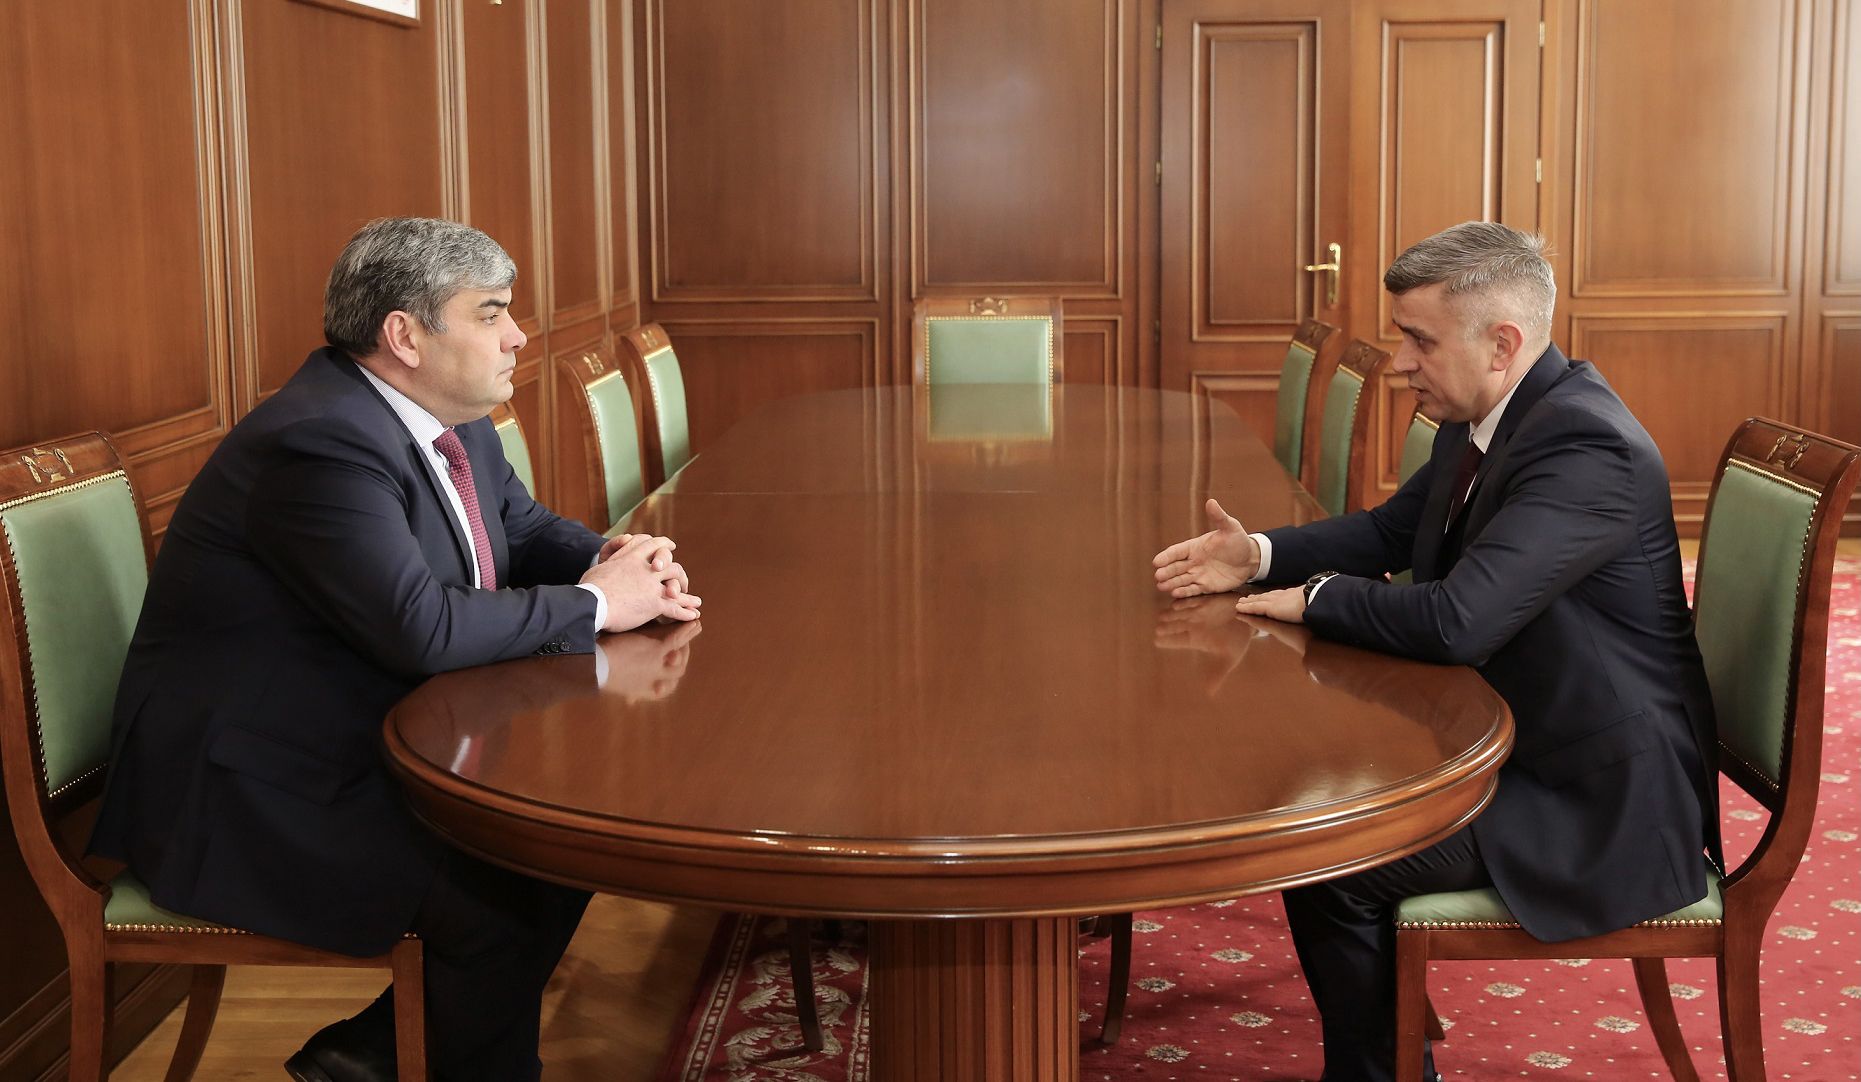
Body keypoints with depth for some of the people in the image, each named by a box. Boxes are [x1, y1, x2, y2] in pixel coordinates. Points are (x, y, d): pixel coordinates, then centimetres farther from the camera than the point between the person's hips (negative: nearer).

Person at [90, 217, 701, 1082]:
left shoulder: (452, 422, 5)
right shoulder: (320, 441, -25)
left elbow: (527, 531, 17)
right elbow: (421, 628, -32)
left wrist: (611, 561, -7)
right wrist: (597, 604, -20)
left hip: (373, 744, 10)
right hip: (252, 789, -10)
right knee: (496, 903, -24)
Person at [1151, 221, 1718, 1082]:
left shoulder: (1585, 446, -27)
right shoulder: (1485, 421, 3)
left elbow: (1456, 622, -35)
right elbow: (1391, 530, 17)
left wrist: (1318, 597, -17)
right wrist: (1260, 554, 0)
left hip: (1598, 794, -10)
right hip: (1514, 732, 10)